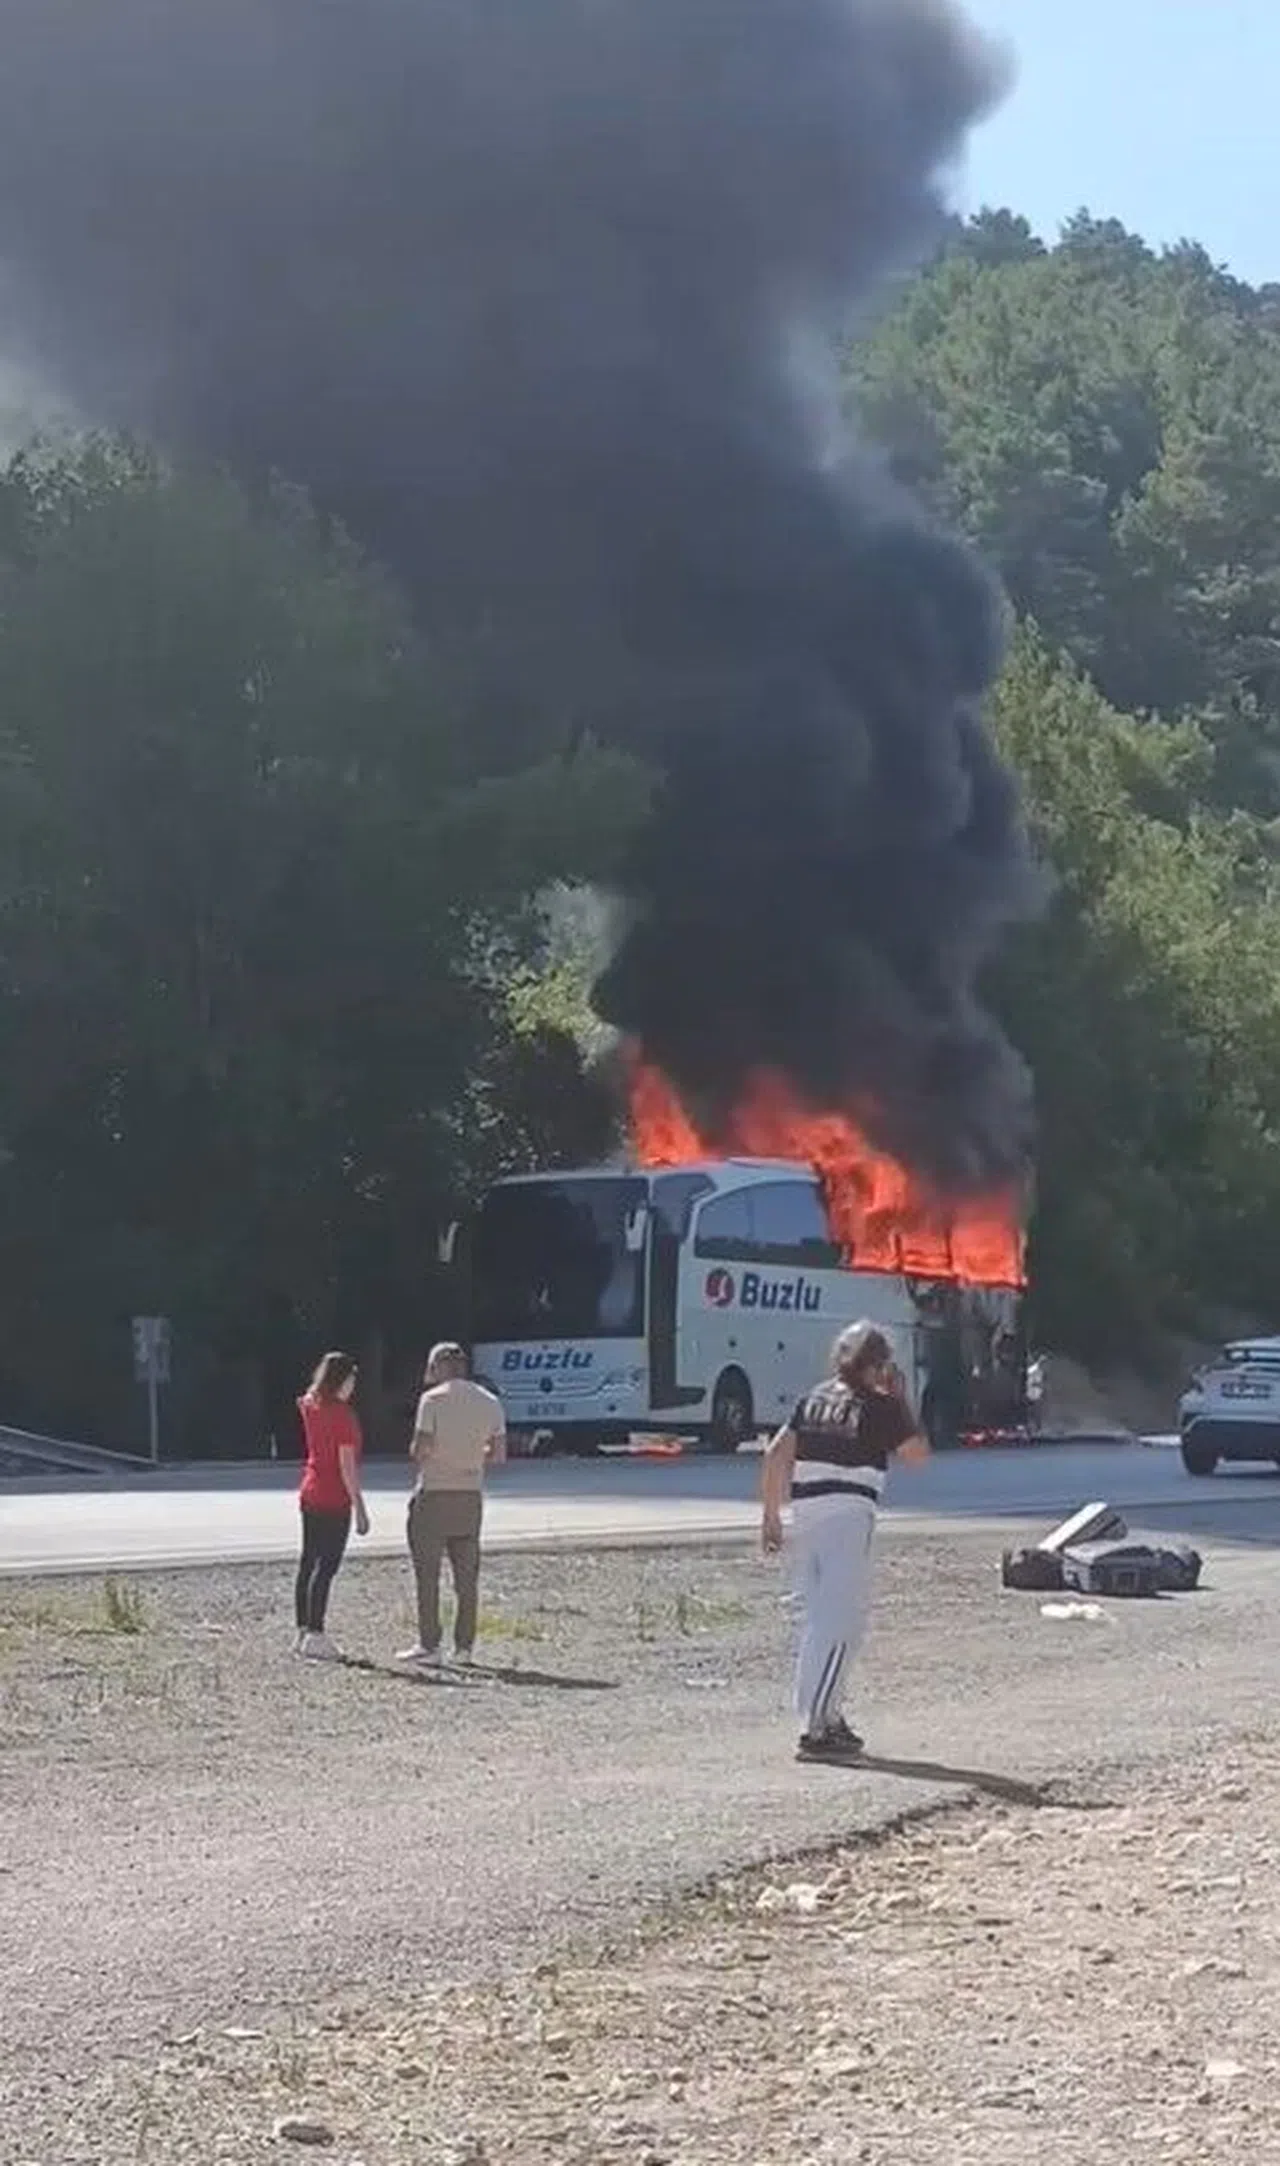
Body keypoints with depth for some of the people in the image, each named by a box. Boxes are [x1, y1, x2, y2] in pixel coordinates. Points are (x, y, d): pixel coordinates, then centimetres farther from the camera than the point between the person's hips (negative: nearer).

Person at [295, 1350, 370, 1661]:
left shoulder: (310, 1406, 5)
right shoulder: (342, 1414, -15)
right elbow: (347, 1465, -16)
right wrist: (359, 1507, -14)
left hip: (310, 1493, 8)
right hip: (334, 1498, -8)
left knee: (308, 1563, 11)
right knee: (326, 1566, -7)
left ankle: (303, 1631, 13)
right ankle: (315, 1635, -9)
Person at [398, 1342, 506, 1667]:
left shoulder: (433, 1399, -10)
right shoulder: (489, 1402, 7)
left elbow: (421, 1449, -15)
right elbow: (498, 1454, 7)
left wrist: (417, 1457, 7)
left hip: (435, 1492, -5)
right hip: (471, 1495, 5)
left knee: (428, 1574, 1)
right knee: (467, 1576, 10)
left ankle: (429, 1644, 0)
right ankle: (465, 1645, 10)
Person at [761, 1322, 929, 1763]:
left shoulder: (814, 1399, 12)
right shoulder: (880, 1407, -5)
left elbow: (776, 1455, 9)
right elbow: (918, 1452, 6)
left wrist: (771, 1514, 13)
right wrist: (900, 1400, 11)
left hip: (805, 1513, 7)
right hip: (849, 1516, -7)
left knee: (820, 1619, 17)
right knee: (842, 1623, -8)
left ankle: (828, 1717, 23)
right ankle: (817, 1729, -15)